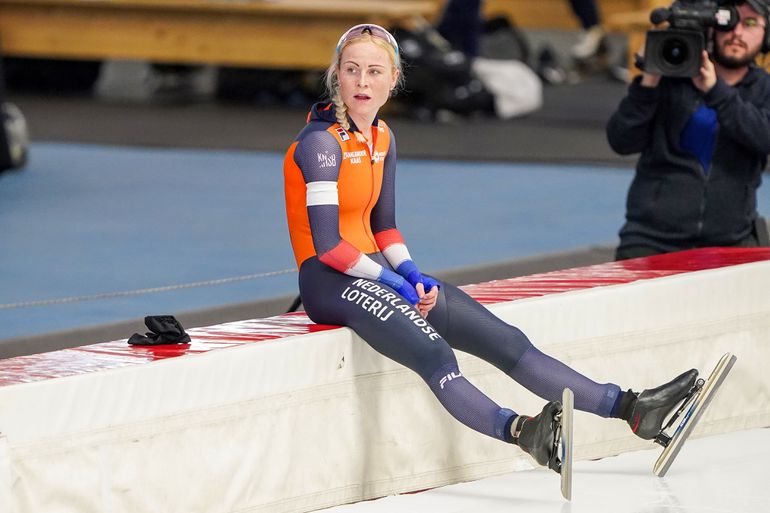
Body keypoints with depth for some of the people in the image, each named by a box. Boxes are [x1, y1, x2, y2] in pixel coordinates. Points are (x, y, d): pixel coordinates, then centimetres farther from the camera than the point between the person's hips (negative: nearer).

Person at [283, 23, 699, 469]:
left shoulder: (382, 138, 13)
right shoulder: (322, 142, -12)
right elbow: (327, 245, -16)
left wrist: (413, 275, 1)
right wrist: (393, 281, -12)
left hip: (377, 271, 8)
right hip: (329, 282, -8)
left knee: (506, 340, -1)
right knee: (434, 354, -34)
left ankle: (629, 408, -4)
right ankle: (520, 431, -58)